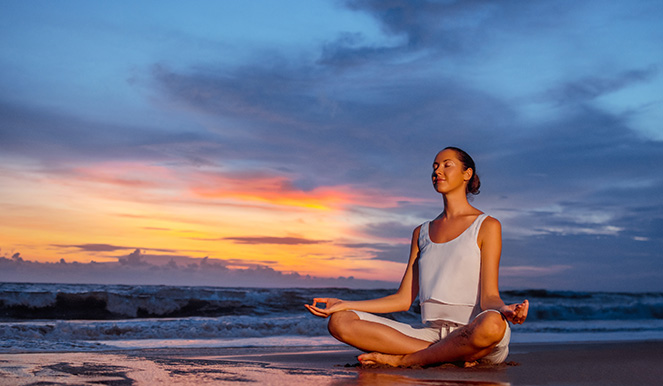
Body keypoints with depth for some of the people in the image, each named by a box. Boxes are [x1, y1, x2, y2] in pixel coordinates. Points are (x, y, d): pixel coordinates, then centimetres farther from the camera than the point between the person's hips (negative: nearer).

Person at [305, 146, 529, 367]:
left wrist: (504, 310, -29)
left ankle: (403, 359, -19)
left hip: (473, 333, -4)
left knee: (491, 325, -43)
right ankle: (453, 356, -20)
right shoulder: (421, 233, 20)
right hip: (431, 334, 5)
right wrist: (345, 305, 8)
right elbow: (404, 299, 15)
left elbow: (489, 296, -4)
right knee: (340, 321, -15)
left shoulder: (487, 226, 4)